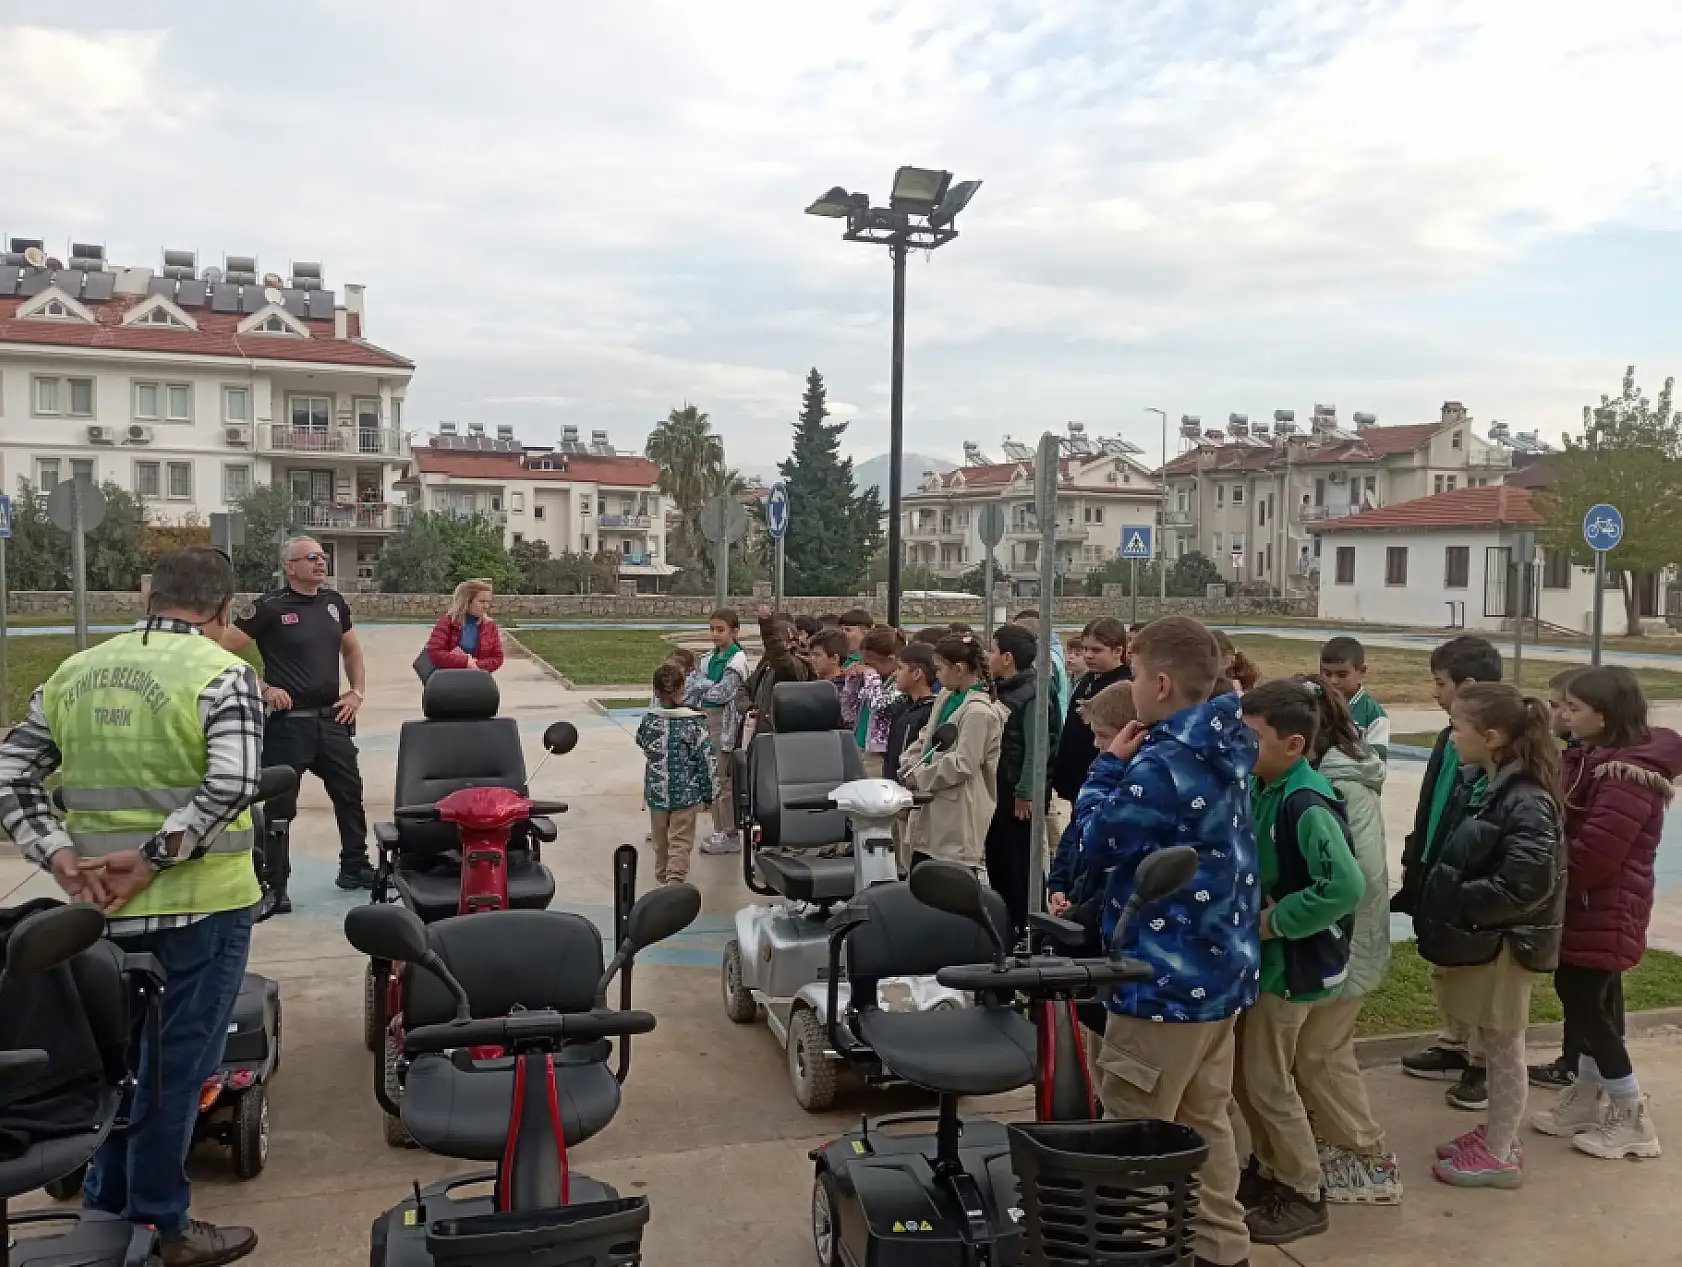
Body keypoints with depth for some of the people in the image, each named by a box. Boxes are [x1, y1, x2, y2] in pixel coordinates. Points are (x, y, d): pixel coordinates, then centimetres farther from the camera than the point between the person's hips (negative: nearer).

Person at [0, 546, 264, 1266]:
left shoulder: (74, 673, 7)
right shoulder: (221, 674, -12)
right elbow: (230, 787, -25)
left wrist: (61, 856, -2)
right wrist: (151, 856, -18)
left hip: (103, 906, 6)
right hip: (198, 904, -6)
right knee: (176, 1065, 6)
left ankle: (106, 1209, 35)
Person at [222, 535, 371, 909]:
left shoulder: (334, 602, 9)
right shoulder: (269, 607, -9)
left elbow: (352, 651, 22)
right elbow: (223, 651, -10)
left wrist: (357, 692, 9)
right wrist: (263, 688, -13)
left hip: (333, 720, 6)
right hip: (288, 722, -6)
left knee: (350, 795, 15)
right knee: (280, 806, 1)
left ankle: (354, 867, 31)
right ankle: (274, 886, 11)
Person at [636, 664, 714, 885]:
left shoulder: (648, 721, -7)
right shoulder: (696, 722, -13)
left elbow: (641, 743, 15)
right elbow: (706, 761, -9)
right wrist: (708, 794, 0)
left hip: (656, 792, 3)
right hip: (686, 793, -3)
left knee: (660, 840, 20)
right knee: (681, 842, 2)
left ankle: (662, 878, 36)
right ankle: (675, 881, -9)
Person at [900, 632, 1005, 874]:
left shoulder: (979, 711, -18)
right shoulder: (946, 697, 11)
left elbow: (963, 764, -20)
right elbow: (926, 737, 21)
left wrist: (919, 777, -13)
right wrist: (909, 764, 3)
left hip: (960, 811, -9)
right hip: (933, 811, 9)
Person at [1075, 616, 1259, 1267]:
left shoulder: (1162, 763, -24)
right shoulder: (1222, 751, 7)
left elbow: (1097, 843, -14)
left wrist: (1109, 766, -5)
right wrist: (1128, 767, 4)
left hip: (1168, 975, -10)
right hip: (1221, 966, 10)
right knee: (1205, 1119, 21)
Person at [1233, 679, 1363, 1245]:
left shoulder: (1306, 806, -25)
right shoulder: (1260, 789, 2)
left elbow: (1345, 886, -34)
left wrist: (1274, 920, -25)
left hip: (1291, 964, -8)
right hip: (1258, 956, 9)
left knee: (1268, 1084, 4)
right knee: (1242, 1075, 18)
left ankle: (1305, 1197, 22)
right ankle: (1272, 1169, 36)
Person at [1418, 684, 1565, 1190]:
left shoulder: (1526, 802, -24)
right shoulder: (1488, 785, 4)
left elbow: (1525, 885, -28)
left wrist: (1456, 905, -20)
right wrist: (1440, 898, 1)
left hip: (1504, 942, -8)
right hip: (1484, 937, 8)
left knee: (1503, 1048, 6)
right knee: (1494, 1047, 20)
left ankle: (1499, 1155, 20)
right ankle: (1496, 1134, 34)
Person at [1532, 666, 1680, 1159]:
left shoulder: (1627, 774, -22)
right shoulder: (1596, 759, 9)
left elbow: (1594, 853, -26)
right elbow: (1570, 827, 13)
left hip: (1604, 912, -9)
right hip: (1594, 908, 9)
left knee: (1585, 1005, -2)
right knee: (1592, 1000, 17)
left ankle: (1634, 1120, 12)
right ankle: (1589, 1100, 29)